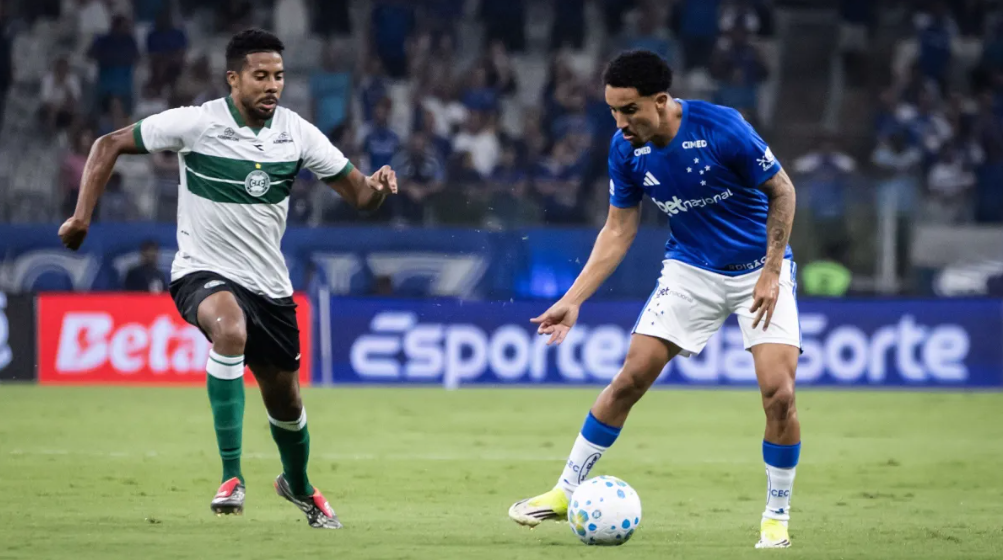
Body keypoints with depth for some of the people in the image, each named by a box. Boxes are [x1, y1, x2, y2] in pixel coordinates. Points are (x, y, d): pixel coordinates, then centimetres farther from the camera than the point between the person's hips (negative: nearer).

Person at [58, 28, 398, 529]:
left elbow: (356, 193, 0)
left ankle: (297, 484, 47)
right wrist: (82, 216, -14)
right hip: (203, 273, -4)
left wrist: (376, 186, -24)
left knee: (284, 398, 13)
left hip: (269, 283, 4)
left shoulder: (297, 133, -5)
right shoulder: (196, 123, -15)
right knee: (230, 326, -38)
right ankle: (230, 477, -35)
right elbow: (109, 145, -7)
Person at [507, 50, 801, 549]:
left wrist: (771, 273, -16)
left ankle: (776, 517, 3)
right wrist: (573, 300, -6)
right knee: (629, 379, -4)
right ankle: (567, 490, 10)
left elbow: (782, 191, -13)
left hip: (758, 270, -3)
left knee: (778, 392, -16)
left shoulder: (722, 129, -25)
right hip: (690, 270, 3)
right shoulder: (626, 150, -11)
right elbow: (618, 231, 1)